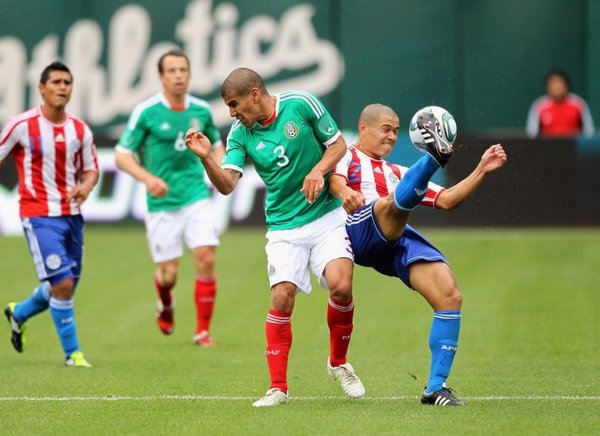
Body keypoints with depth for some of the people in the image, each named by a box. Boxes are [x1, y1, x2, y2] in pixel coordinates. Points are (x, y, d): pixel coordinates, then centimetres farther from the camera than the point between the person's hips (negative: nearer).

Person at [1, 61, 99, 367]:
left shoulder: (80, 130, 5)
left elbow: (91, 169, 13)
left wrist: (85, 187, -9)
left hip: (72, 215, 5)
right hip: (39, 216, -5)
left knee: (65, 288, 13)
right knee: (62, 284, -14)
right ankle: (72, 352, 0)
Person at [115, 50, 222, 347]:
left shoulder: (201, 110, 4)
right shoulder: (145, 112, -7)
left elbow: (216, 145, 21)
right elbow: (122, 155, -5)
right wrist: (148, 178, -21)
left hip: (197, 197, 2)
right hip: (162, 202, -2)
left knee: (206, 259, -13)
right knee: (168, 273, 2)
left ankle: (203, 331, -1)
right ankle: (165, 306, 39)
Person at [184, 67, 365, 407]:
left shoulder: (302, 105, -8)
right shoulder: (240, 134, -2)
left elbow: (338, 144, 1)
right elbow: (227, 185, -11)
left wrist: (319, 170, -17)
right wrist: (206, 158, -28)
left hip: (326, 216, -2)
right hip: (284, 227, 2)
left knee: (341, 287, -19)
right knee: (282, 298, -13)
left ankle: (339, 363, 7)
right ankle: (278, 387, -3)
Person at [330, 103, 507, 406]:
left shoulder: (398, 173, 40)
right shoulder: (347, 155, 22)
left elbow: (447, 200, 33)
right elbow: (335, 178, -3)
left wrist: (482, 170, 23)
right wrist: (344, 192, -28)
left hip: (401, 241, 6)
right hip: (362, 230, -5)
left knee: (450, 297, -13)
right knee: (396, 200, -36)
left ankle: (436, 387, -9)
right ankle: (434, 156, -69)